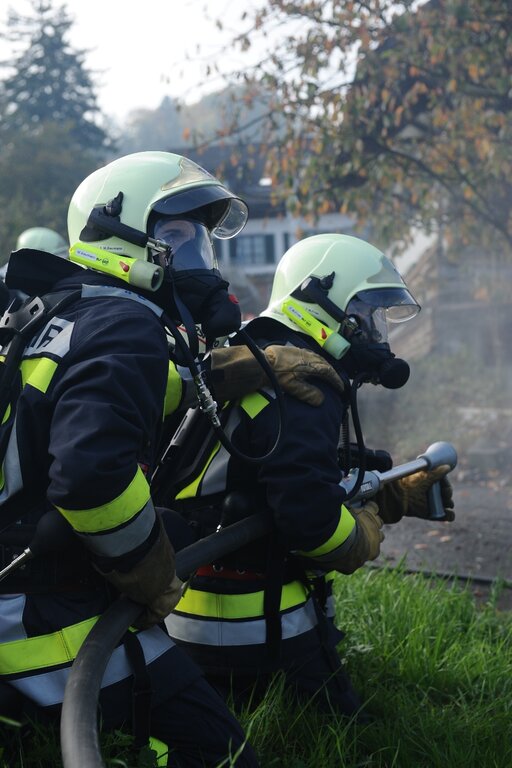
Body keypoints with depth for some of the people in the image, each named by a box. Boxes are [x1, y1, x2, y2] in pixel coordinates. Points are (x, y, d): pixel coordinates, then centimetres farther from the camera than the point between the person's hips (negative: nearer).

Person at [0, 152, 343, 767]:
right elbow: (91, 472, -32)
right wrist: (154, 578, -15)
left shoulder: (64, 309, 12)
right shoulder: (124, 325, -18)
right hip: (53, 617, -10)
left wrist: (257, 366, 19)